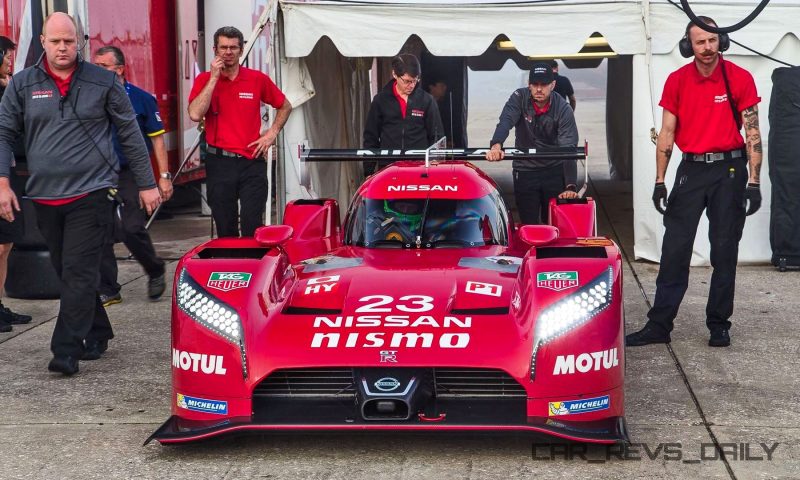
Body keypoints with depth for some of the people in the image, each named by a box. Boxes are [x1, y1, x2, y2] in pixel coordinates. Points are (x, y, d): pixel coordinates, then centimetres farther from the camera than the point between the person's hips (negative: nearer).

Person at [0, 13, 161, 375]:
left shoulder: (103, 82, 2)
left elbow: (130, 134, 7)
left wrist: (147, 183, 7)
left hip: (90, 193, -3)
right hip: (44, 197, 4)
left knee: (79, 273, -10)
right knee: (67, 273, 12)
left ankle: (66, 351, -10)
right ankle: (97, 335, 28)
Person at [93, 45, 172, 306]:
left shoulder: (141, 99, -3)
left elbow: (157, 138, -1)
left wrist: (164, 176, -5)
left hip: (132, 174, -3)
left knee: (132, 230, -10)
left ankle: (155, 271, 17)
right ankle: (107, 290, 11)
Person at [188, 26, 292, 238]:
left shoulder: (257, 79, 5)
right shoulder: (205, 80, 2)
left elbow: (285, 106, 19)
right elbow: (195, 114, -15)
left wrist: (271, 134, 6)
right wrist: (214, 78, -14)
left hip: (252, 162, 0)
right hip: (219, 164, 0)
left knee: (253, 228, -6)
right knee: (225, 229, 6)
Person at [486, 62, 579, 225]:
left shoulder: (563, 109, -13)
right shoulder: (519, 98, -9)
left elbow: (568, 150, -20)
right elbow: (505, 122, -26)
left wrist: (570, 187, -30)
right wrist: (496, 145, -48)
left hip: (554, 170, 0)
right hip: (525, 170, 1)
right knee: (529, 224, 3)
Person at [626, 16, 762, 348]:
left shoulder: (740, 78, -5)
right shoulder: (677, 81, 1)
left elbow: (752, 132, -3)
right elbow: (667, 132, 4)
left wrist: (753, 181, -8)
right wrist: (659, 181, 0)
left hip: (729, 169, -1)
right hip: (691, 169, 2)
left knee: (724, 252, 4)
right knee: (674, 249, 0)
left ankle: (719, 325, 14)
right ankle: (659, 325, 4)